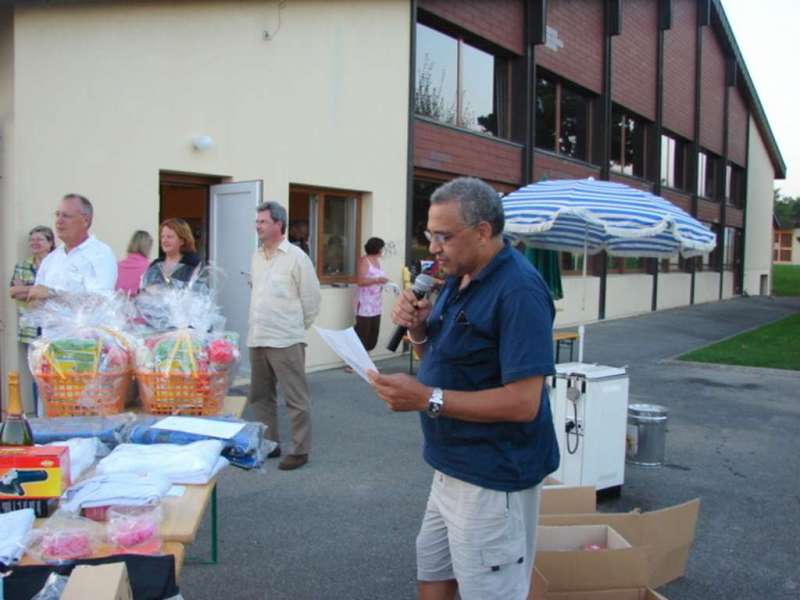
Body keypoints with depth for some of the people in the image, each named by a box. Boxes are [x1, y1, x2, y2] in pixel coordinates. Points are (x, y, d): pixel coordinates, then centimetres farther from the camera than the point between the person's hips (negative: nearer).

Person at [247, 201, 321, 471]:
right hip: (256, 339, 8)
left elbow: (311, 299, -6)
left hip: (285, 341, -7)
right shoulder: (256, 257, 12)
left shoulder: (296, 257, -9)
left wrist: (297, 327, 3)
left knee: (296, 398, -1)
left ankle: (300, 451, 9)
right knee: (260, 397, 15)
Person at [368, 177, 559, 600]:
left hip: (493, 480, -9)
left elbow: (523, 402, -27)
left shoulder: (518, 292, -22)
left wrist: (427, 399, -28)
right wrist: (418, 328, -4)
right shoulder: (460, 279, 8)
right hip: (453, 468, 10)